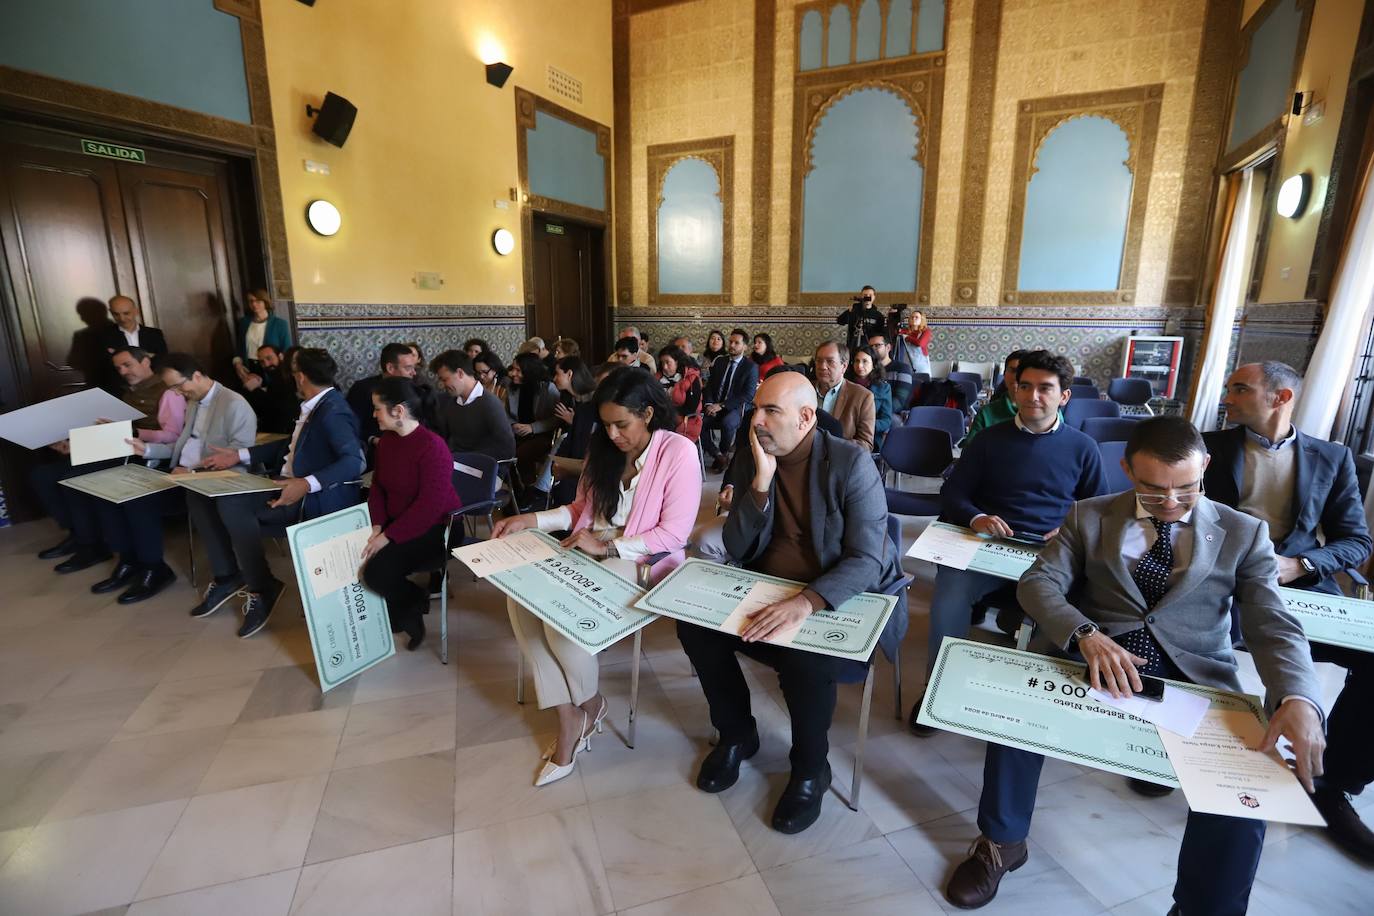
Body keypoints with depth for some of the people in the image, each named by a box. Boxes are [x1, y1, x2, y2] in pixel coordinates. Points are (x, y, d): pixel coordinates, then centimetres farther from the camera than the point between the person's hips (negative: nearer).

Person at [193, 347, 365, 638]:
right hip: (287, 483, 10)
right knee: (200, 495, 4)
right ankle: (228, 575, 6)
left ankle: (261, 589, -12)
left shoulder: (333, 411, -19)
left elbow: (354, 461, -31)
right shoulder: (313, 405, 11)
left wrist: (307, 484, -41)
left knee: (232, 504, -28)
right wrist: (239, 455, 22)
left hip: (315, 496, -10)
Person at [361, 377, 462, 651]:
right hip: (397, 525, 8)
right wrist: (377, 525, -6)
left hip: (434, 529, -8)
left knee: (376, 572, -22)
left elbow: (430, 506, -26)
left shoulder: (432, 447, -23)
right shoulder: (386, 440, 3)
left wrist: (388, 536, -24)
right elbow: (378, 485, 10)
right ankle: (400, 611, 15)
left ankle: (415, 604, 10)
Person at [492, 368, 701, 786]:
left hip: (642, 562, -6)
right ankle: (569, 717, -9)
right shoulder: (603, 447, 8)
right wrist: (533, 520, -1)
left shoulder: (678, 453, -12)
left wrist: (608, 546, -20)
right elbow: (581, 508, 15)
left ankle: (589, 703, 6)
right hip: (590, 552, 7)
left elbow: (674, 534, -15)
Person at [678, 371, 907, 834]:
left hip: (841, 599, -4)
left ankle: (810, 769, 3)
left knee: (805, 659, -32)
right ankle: (737, 734, 12)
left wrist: (806, 602, -40)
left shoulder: (851, 462, -15)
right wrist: (761, 481, -19)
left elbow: (867, 560, -22)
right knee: (693, 622, -15)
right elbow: (736, 551, -4)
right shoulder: (751, 458, -1)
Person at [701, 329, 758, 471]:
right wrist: (709, 404, -9)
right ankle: (717, 455, -6)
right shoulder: (720, 361, 14)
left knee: (727, 423, -36)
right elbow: (710, 384, 13)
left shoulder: (751, 367, -1)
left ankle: (724, 453, -5)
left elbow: (748, 395, -10)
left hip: (735, 408, -4)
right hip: (714, 406, 4)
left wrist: (722, 405, -17)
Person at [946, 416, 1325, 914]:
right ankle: (1002, 843, -3)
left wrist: (1297, 698, -26)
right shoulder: (1089, 516, 5)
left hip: (1195, 680, 1)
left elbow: (1274, 627, -4)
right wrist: (1086, 635, -24)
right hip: (1095, 660, 0)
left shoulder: (1244, 533, 5)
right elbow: (1038, 582, -4)